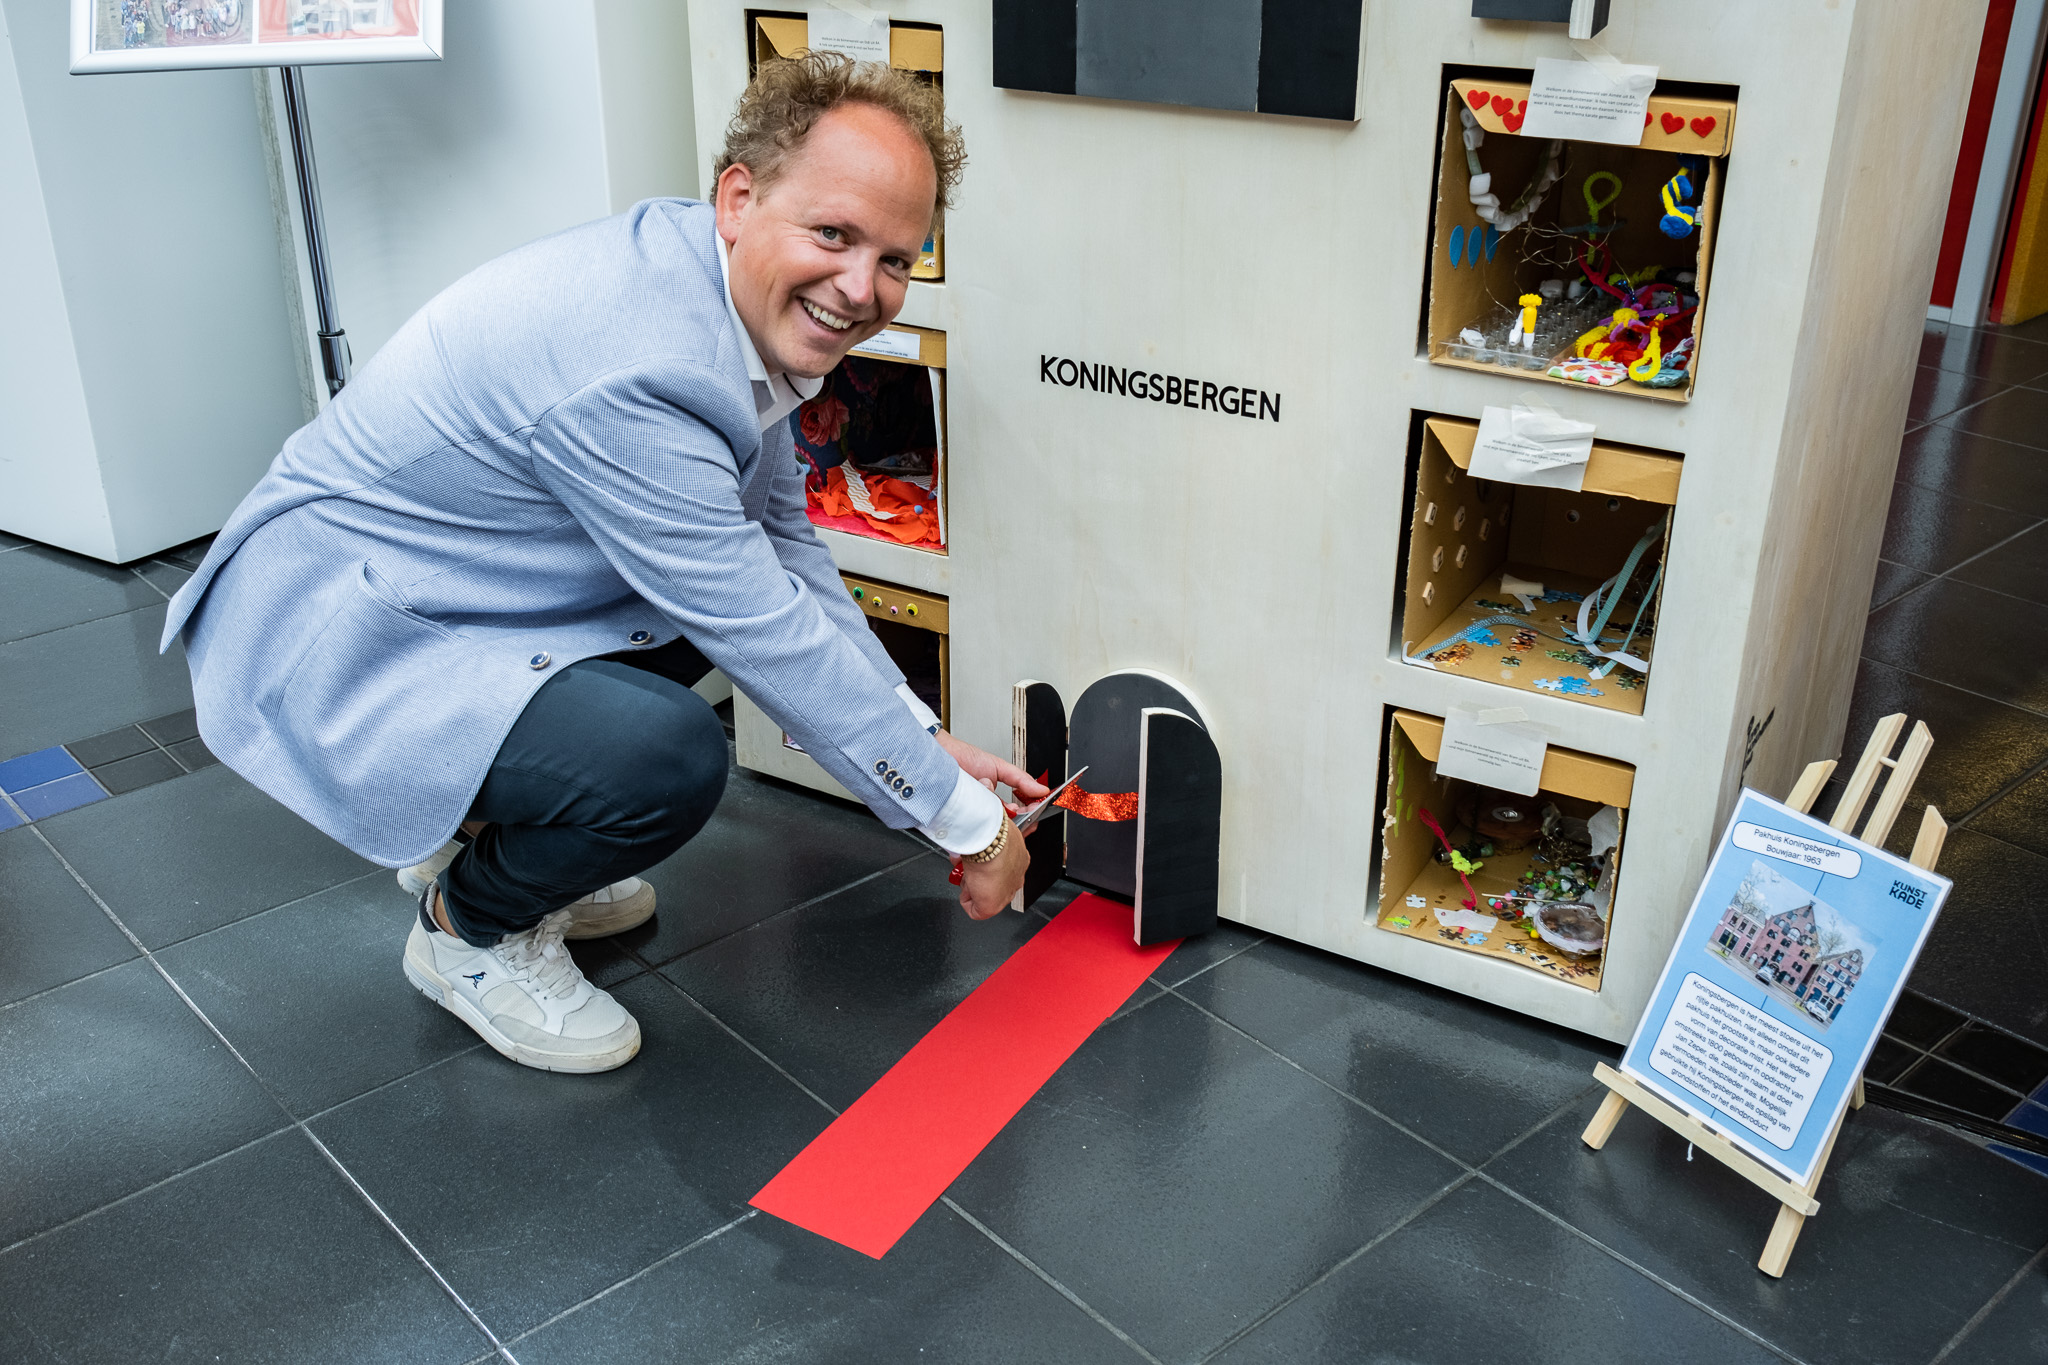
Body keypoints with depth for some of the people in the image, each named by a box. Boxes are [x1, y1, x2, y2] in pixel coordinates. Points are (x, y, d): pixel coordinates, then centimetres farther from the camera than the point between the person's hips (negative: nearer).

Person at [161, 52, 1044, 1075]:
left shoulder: (735, 303, -2)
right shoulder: (637, 369, -32)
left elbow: (781, 545, 9)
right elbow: (775, 644, -26)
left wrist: (925, 740, 5)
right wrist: (968, 822, -15)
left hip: (439, 589, 10)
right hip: (324, 636, -10)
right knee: (667, 753, -29)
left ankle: (479, 830, 20)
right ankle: (471, 929, 4)